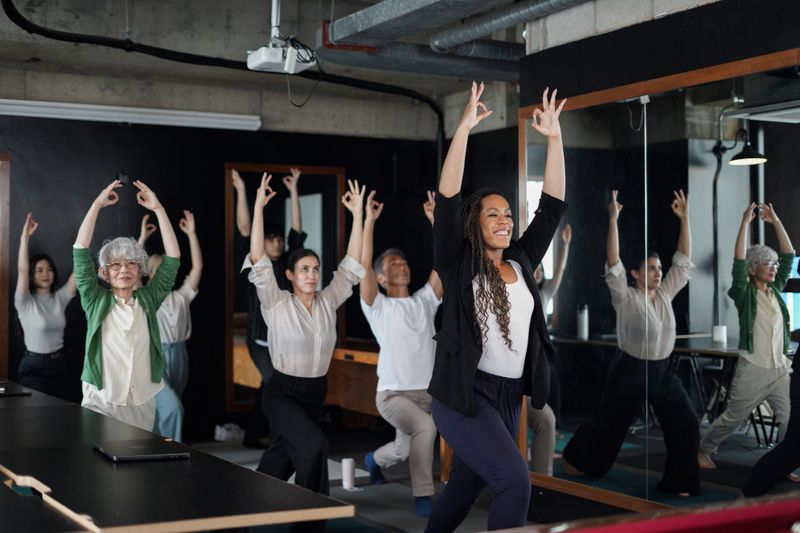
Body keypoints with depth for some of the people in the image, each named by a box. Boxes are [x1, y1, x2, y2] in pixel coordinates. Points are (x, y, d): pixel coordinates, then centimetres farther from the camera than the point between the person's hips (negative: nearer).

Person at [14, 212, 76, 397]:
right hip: (33, 367, -5)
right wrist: (25, 237, -30)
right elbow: (22, 270, -23)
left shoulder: (60, 298, 3)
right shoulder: (25, 302, -9)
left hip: (58, 363, 5)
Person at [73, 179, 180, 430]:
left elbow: (173, 258, -1)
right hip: (101, 403, -2)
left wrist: (158, 208, -5)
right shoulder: (96, 301, 0)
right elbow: (81, 251, -6)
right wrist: (98, 203, -7)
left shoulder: (148, 299, 4)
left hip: (143, 404, 2)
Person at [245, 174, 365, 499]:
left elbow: (351, 266, -1)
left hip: (316, 392, 5)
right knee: (313, 445, -27)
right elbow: (258, 262, -19)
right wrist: (259, 208, -24)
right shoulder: (276, 304, -9)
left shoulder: (328, 302, 2)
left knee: (282, 458, 16)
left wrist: (357, 215, -6)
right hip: (282, 393, -5)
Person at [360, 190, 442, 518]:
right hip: (393, 394, -5)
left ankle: (375, 460, 54)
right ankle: (423, 496, -19)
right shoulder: (378, 307, -3)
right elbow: (363, 266, -17)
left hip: (426, 393, 5)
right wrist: (369, 220, -18)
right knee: (425, 427, -33)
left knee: (403, 451, 19)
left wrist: (434, 219, -6)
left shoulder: (424, 301, 8)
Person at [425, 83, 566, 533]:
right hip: (465, 394, -6)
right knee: (515, 480, -20)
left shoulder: (521, 263, 9)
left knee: (465, 488, 17)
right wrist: (464, 128, -20)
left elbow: (553, 206, 7)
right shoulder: (459, 264, -5)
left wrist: (554, 138, 3)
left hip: (510, 396, 6)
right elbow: (447, 201, -15)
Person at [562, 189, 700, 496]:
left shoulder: (665, 295, 4)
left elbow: (683, 261, 3)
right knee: (610, 423, 8)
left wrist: (684, 219, -4)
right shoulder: (626, 298, -11)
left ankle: (678, 481, 7)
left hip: (662, 370, 5)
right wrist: (613, 221, -29)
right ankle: (575, 459, 31)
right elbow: (613, 266, -23)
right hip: (631, 370, -5)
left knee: (685, 423, -4)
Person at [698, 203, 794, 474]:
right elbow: (738, 263, -19)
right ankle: (703, 449, 29)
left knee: (789, 419, -5)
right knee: (733, 417, 8)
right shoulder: (745, 294, -6)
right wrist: (745, 222, -19)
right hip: (753, 370, -5)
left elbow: (788, 256, 7)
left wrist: (776, 221, 1)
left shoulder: (776, 290, 8)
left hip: (781, 369, 5)